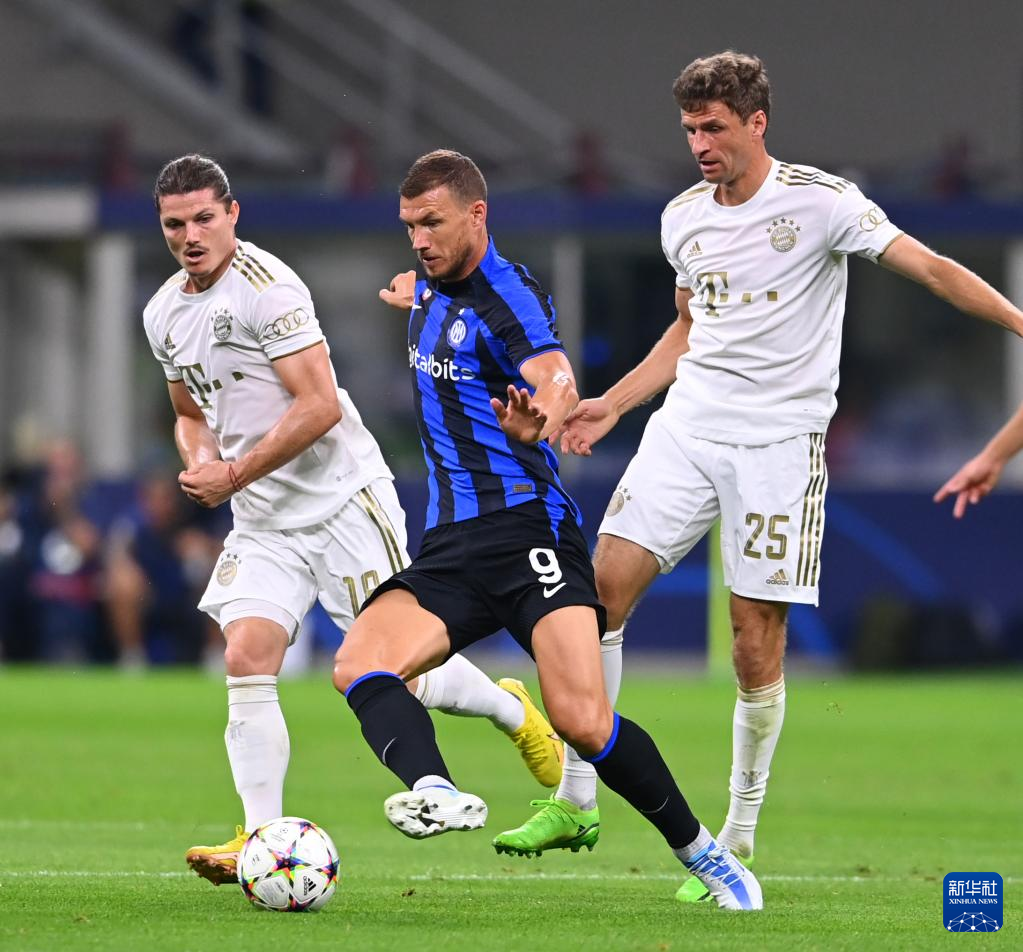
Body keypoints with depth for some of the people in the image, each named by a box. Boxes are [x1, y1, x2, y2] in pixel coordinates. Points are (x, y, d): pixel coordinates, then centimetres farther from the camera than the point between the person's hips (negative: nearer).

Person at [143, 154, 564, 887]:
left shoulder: (267, 288, -15)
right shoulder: (164, 315, 10)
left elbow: (319, 406, -20)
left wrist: (233, 474, -18)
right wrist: (200, 463, 1)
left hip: (342, 498, -6)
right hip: (263, 521, 6)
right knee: (247, 661, -13)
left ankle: (513, 710, 29)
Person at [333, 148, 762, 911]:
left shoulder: (507, 297, -11)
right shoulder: (435, 290, 15)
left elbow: (556, 379, -31)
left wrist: (539, 420, -52)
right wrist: (418, 303, 53)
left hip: (526, 530, -8)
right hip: (451, 545, 8)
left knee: (580, 718, -19)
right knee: (360, 660, -22)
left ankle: (702, 853, 1)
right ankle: (438, 793, -47)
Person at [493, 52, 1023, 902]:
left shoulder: (818, 201, -7)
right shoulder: (683, 219, 11)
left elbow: (930, 268, -8)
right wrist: (610, 405, 19)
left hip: (779, 440, -5)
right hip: (687, 425, 5)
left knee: (758, 637, -4)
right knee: (605, 584, -7)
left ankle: (738, 839, 8)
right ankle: (576, 801, 2)